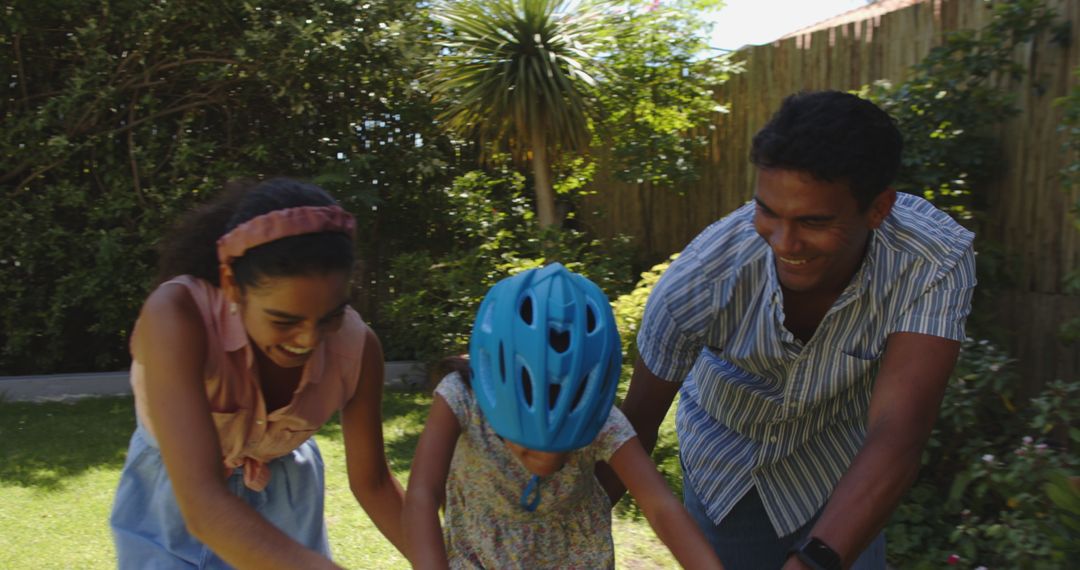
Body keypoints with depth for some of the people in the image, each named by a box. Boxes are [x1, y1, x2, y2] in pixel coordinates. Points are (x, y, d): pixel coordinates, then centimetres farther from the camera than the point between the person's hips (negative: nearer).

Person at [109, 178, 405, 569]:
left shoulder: (355, 346, -23)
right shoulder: (177, 317, -33)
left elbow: (372, 482, -8)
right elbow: (203, 504, -41)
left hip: (283, 503, 3)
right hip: (177, 506, -2)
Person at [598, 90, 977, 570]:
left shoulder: (936, 263, -35)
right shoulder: (700, 279, -35)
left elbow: (896, 438, -42)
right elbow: (636, 424, -20)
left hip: (832, 449, 0)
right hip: (723, 455, 0)